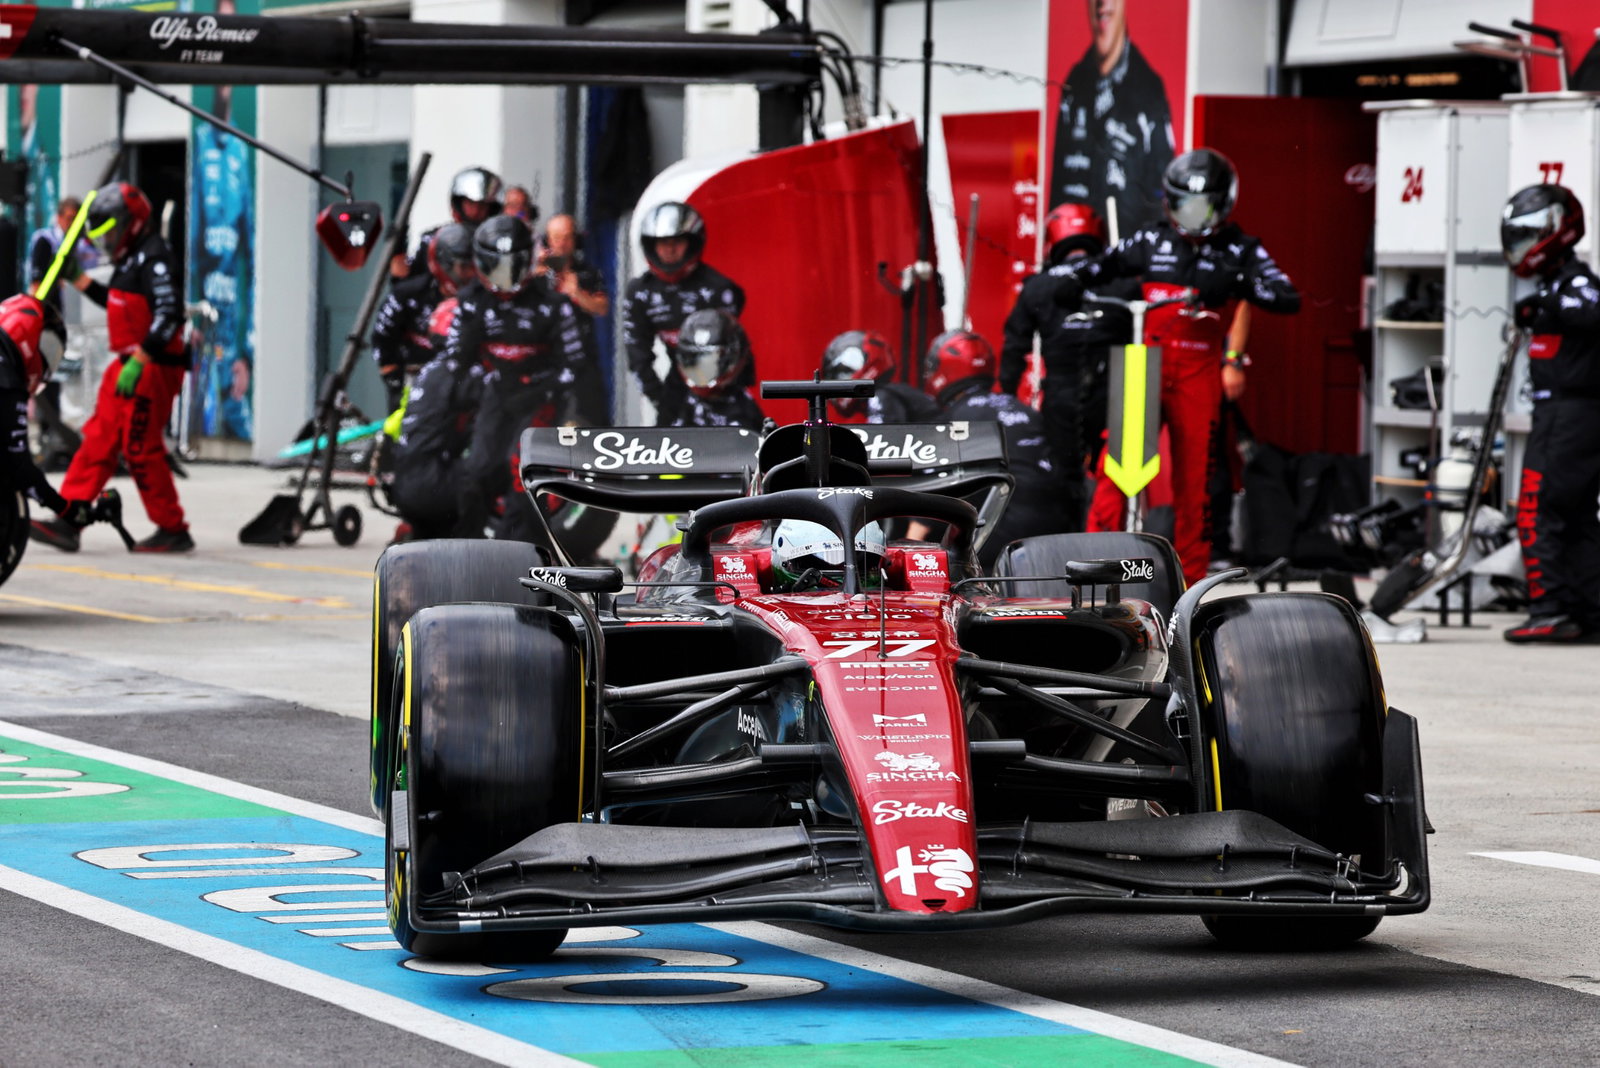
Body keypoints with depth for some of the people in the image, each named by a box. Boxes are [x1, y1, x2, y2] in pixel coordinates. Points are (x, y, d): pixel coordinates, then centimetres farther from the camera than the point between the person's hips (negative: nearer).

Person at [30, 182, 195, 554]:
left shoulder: (153, 258, -15)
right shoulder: (131, 259, 18)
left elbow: (169, 315, -24)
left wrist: (138, 362, -29)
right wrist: (79, 279, 27)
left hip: (152, 368, -10)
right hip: (128, 366, 10)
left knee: (141, 449, -7)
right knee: (97, 442, 5)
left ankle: (173, 530, 2)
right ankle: (68, 521, 4)